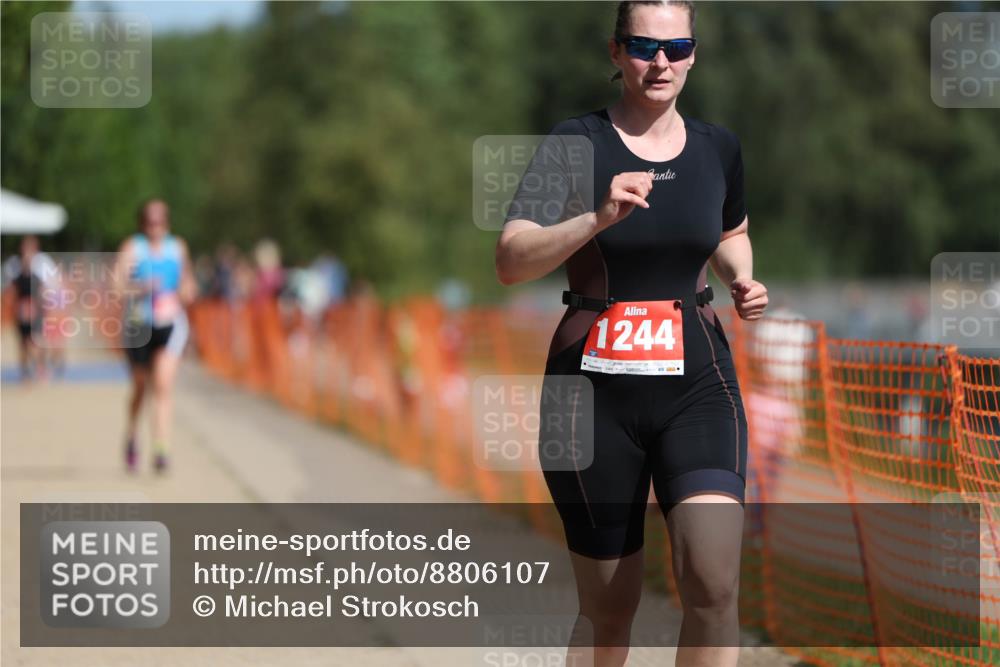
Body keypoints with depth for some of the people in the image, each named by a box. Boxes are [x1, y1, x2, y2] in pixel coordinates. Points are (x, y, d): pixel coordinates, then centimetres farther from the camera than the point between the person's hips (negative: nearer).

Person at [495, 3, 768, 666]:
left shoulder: (719, 147, 7)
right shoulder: (576, 144, -5)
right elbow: (510, 261, -16)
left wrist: (742, 281, 6)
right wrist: (598, 217, -31)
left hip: (697, 381, 2)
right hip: (596, 387, -2)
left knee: (714, 581, -20)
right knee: (610, 608, 6)